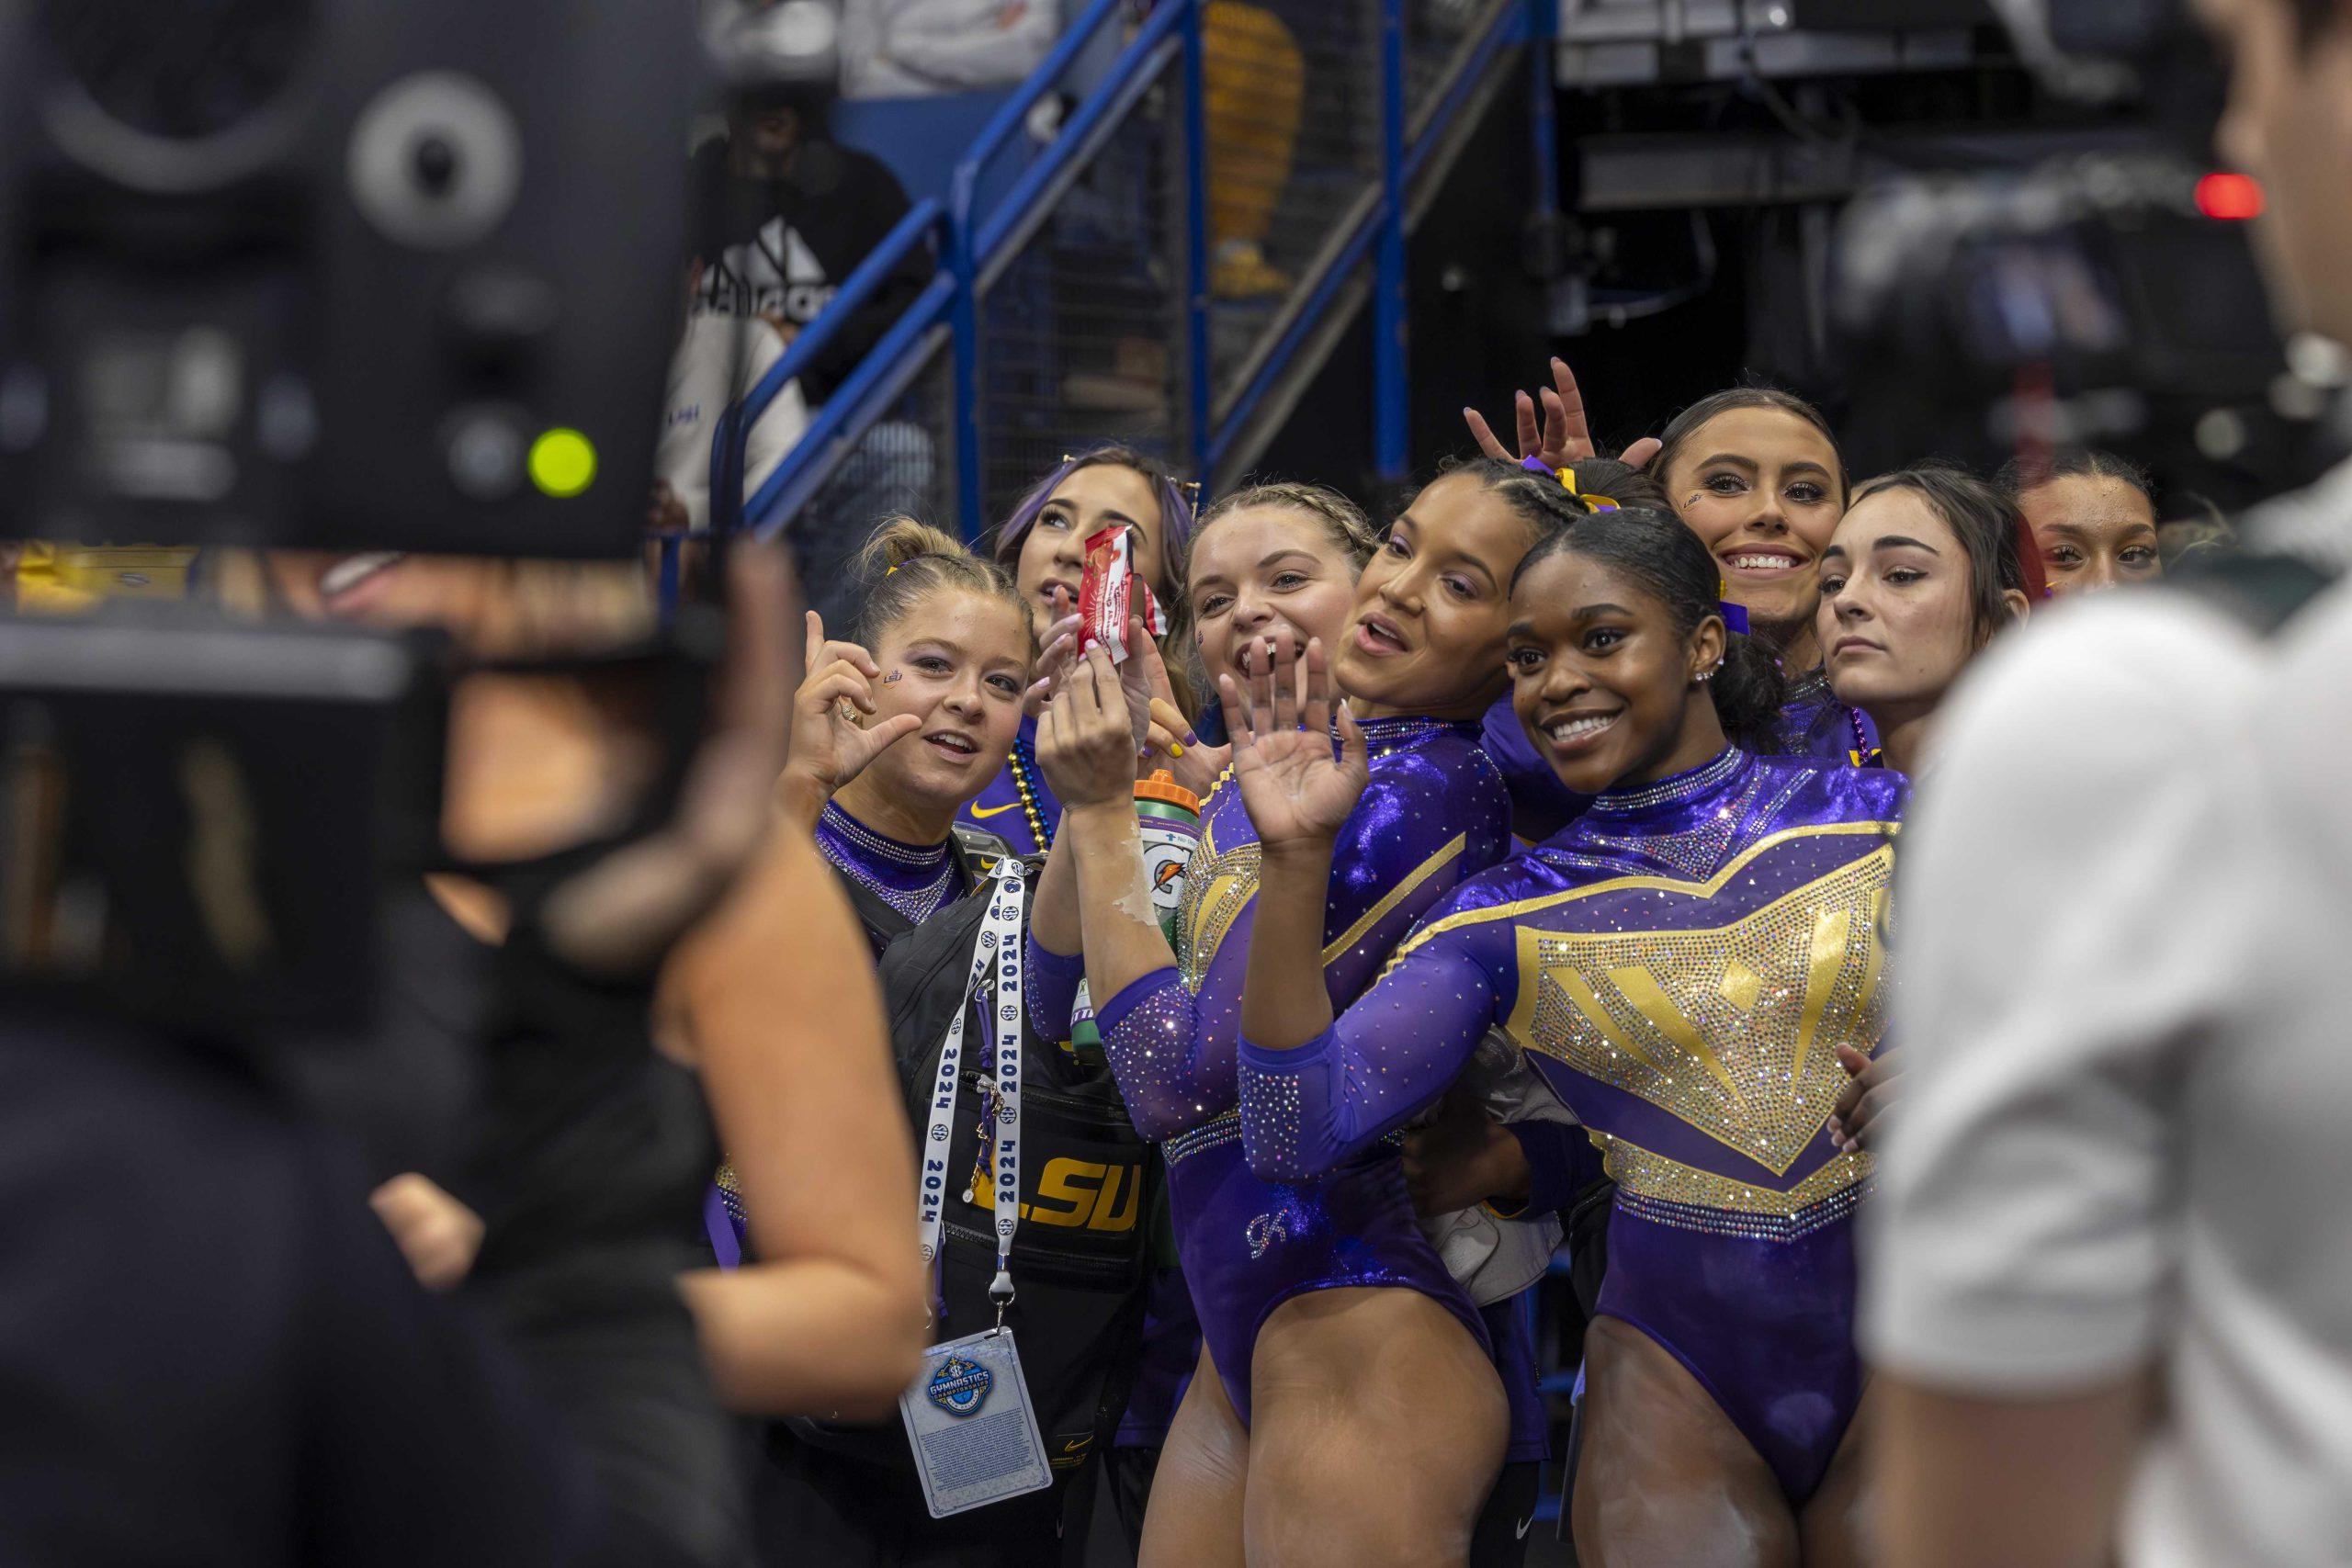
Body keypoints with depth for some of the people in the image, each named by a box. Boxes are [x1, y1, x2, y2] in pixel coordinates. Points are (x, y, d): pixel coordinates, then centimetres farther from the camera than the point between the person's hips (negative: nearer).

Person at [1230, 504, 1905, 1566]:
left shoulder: (1877, 820, 1)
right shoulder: (1509, 920, 2)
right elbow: (1298, 1134, -9)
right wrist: (1296, 862, -16)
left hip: (1897, 1359, 0)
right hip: (1676, 1387, 0)